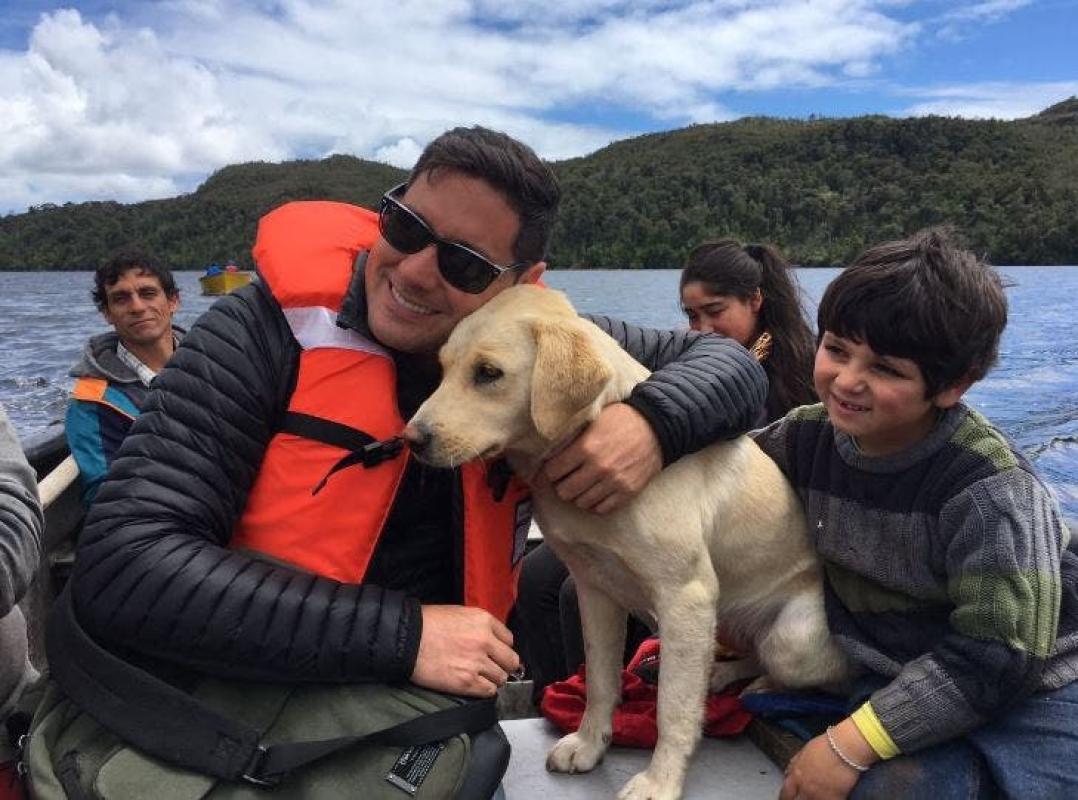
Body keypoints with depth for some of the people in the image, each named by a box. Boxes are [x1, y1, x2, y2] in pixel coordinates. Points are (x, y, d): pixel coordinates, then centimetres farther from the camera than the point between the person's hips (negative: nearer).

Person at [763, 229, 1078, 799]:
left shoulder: (988, 488, -24)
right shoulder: (805, 437, -8)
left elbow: (998, 657, -24)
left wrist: (851, 743, -26)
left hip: (1029, 689, -3)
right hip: (897, 682, 4)